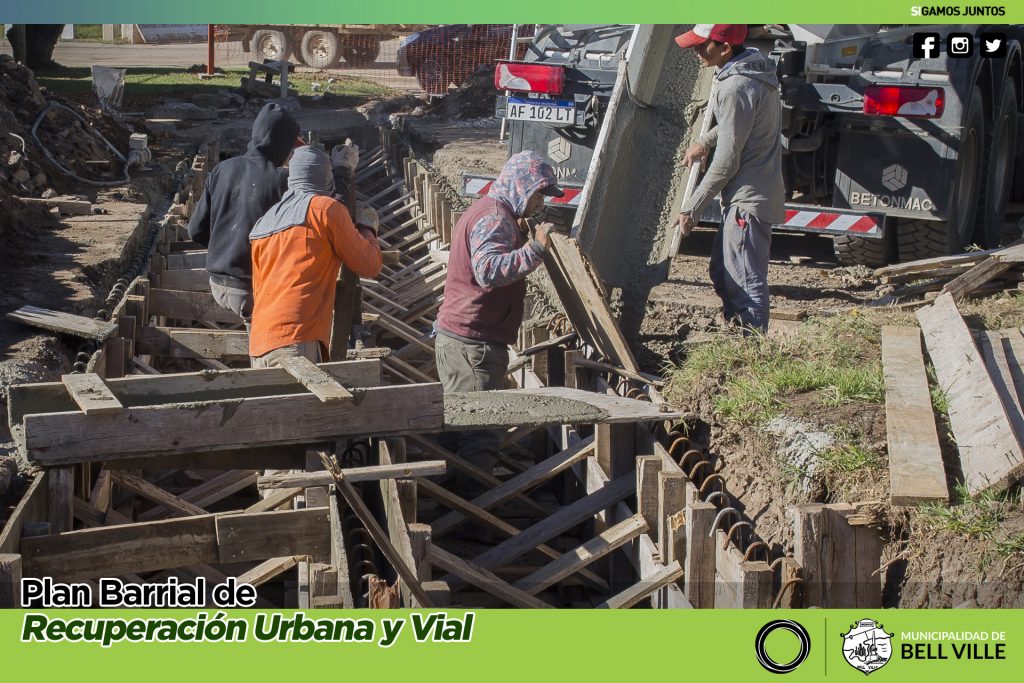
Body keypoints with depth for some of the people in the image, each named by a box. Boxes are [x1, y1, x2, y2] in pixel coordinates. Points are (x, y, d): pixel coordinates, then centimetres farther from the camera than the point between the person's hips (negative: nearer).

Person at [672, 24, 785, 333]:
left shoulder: (736, 87, -23)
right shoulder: (754, 68, 7)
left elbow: (726, 162, -20)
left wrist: (691, 208, -13)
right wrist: (706, 140, 15)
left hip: (748, 200, -11)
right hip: (748, 195, 11)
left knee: (746, 284, -5)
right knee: (723, 275, 20)